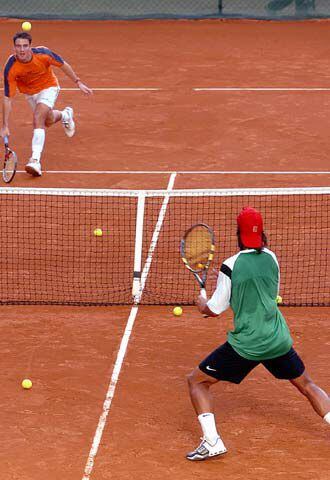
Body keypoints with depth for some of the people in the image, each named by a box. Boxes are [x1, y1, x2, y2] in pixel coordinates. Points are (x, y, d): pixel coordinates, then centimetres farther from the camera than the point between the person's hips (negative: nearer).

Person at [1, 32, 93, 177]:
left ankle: (35, 160, -31)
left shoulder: (43, 54, -32)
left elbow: (63, 65, -12)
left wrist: (78, 83, -7)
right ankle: (65, 115, 57)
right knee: (48, 120, 21)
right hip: (29, 92, 3)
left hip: (48, 87, -3)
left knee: (38, 119, -24)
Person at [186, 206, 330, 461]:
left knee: (197, 381, 9)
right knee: (307, 385, 23)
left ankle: (212, 440, -6)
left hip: (245, 344, -4)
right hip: (278, 340, 4)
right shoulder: (271, 257, 1)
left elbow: (213, 310, -4)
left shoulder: (231, 266, -12)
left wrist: (201, 302, 17)